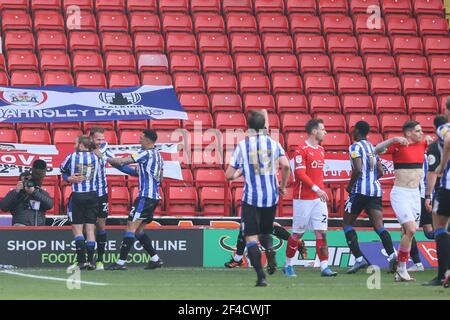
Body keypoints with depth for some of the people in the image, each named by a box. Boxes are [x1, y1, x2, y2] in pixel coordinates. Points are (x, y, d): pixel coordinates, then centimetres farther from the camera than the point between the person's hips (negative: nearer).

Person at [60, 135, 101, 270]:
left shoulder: (72, 157, -4)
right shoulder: (96, 157, 5)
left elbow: (63, 169, 9)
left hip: (77, 196, -3)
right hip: (93, 195, 3)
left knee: (77, 229, 2)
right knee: (90, 229, 5)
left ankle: (82, 260, -8)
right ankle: (91, 261, 1)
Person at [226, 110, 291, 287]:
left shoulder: (242, 146, -1)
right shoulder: (273, 143, 4)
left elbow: (229, 175, -1)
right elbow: (285, 165, -9)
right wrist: (283, 186, 6)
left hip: (251, 197, -3)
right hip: (271, 196, 3)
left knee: (251, 237, 1)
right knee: (265, 231, 23)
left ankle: (261, 276, -14)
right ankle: (269, 249, -11)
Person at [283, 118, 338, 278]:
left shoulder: (320, 150, 14)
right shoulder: (302, 150, -11)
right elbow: (300, 173, -18)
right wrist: (316, 188, -24)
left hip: (319, 198, 6)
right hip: (303, 198, -6)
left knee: (321, 232, -3)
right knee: (298, 233, 4)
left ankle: (324, 267, -7)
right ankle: (288, 265, 19)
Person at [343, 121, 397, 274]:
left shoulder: (355, 147, -6)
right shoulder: (373, 148, 17)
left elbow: (358, 170, -18)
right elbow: (380, 172, 17)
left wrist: (350, 186, -5)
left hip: (360, 190, -6)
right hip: (376, 189, 6)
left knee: (347, 223, 8)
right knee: (379, 226, -2)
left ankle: (359, 258, -4)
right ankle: (392, 255, -24)